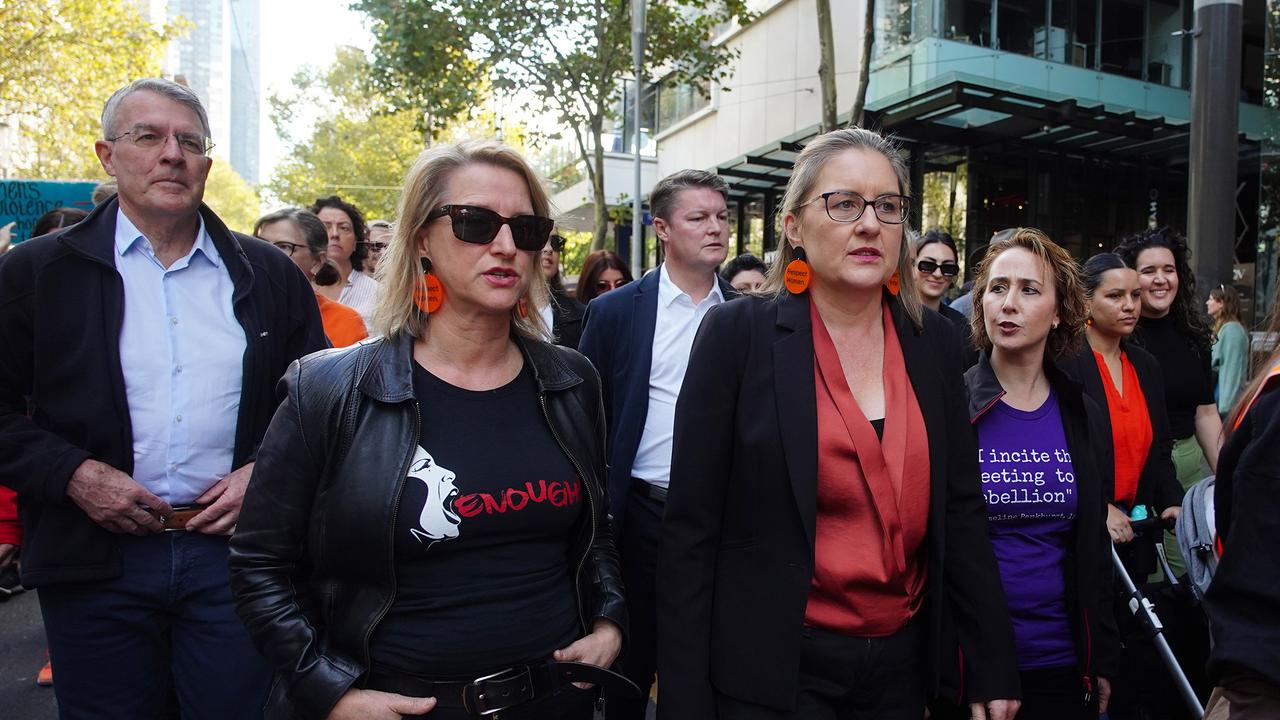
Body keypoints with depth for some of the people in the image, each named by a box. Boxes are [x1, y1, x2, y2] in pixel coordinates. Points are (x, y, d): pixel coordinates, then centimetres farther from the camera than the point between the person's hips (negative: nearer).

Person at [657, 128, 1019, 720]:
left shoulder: (934, 342, 1)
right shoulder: (739, 334, -12)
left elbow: (959, 511, 6)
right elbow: (692, 529, -12)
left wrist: (992, 669, 6)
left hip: (903, 661, 5)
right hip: (774, 669, -5)